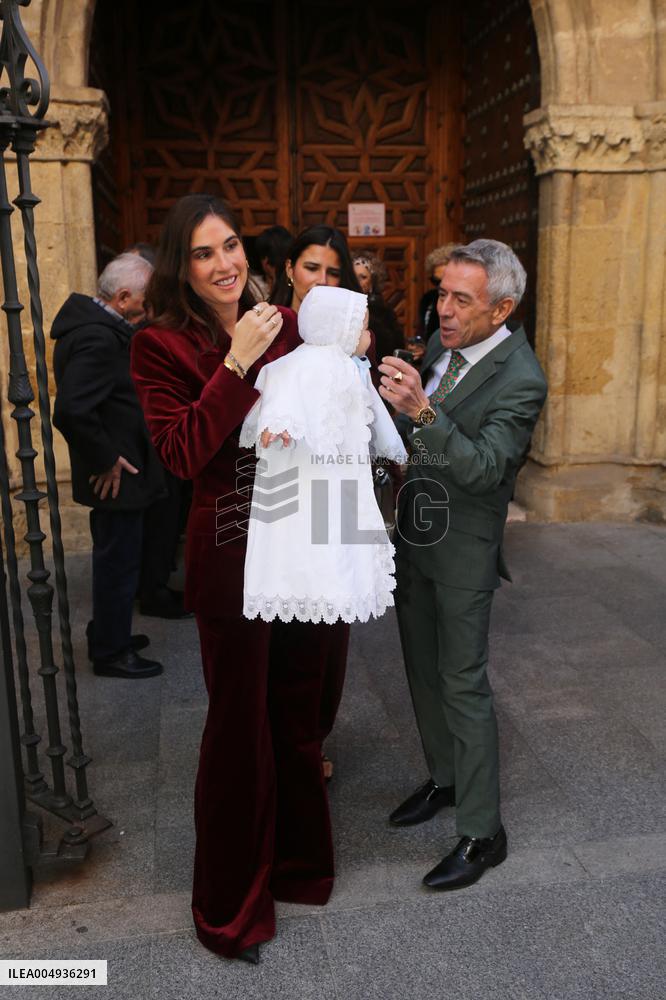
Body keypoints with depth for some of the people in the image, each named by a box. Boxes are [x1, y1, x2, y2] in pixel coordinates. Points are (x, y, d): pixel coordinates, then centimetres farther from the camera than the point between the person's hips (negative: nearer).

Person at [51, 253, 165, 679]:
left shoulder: (97, 324, 7)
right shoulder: (99, 337, -25)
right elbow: (71, 410, -33)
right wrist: (106, 460, -23)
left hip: (115, 469, 11)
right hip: (117, 475, -11)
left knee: (114, 557, 22)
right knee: (119, 560, 3)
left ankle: (108, 634, 39)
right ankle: (111, 652, 19)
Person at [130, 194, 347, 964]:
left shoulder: (284, 326, 6)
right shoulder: (162, 344, -7)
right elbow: (181, 453, -18)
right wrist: (237, 364, -21)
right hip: (230, 556, -5)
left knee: (299, 716, 19)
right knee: (239, 727, 8)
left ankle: (296, 860, 44)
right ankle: (231, 905, 31)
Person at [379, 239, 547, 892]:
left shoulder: (520, 379, -22)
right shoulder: (444, 341, 2)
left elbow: (482, 468, -32)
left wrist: (423, 411, -43)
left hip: (463, 544, -7)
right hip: (414, 529, 8)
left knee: (463, 683, -1)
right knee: (422, 667, 18)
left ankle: (482, 834, 15)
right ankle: (444, 779, 39)